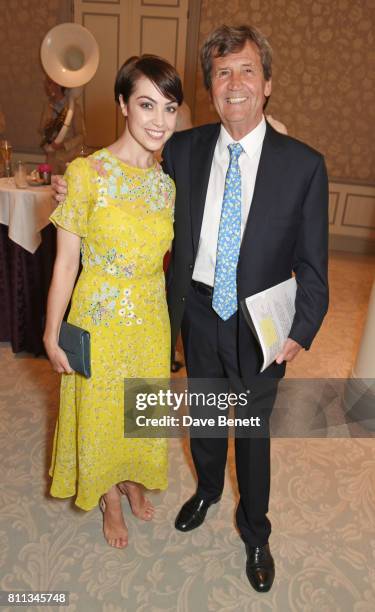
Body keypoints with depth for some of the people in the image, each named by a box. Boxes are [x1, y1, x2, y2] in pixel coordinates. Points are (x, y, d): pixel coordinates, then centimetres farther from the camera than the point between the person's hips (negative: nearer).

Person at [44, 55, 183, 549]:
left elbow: (167, 253, 6)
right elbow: (65, 263, -12)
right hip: (100, 317, -3)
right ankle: (110, 501, 45)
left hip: (151, 317, 4)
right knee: (101, 411, 16)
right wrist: (52, 335, -8)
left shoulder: (170, 181, -2)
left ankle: (134, 481, 51)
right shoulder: (87, 173, -15)